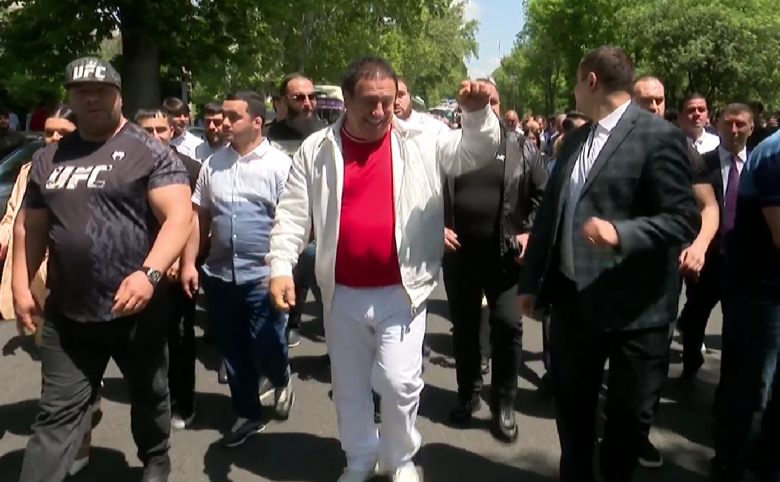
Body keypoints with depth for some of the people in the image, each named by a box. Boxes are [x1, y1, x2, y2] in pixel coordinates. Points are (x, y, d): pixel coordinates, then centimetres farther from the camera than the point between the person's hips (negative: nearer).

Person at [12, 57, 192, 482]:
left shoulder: (149, 153, -7)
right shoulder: (48, 159, 9)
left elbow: (179, 217, -16)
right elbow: (30, 225, 16)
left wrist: (149, 273, -29)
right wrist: (21, 286, 8)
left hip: (137, 308, -3)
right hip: (67, 312, 3)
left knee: (149, 395, 18)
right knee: (57, 412, 6)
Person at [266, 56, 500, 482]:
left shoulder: (421, 144, -2)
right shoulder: (316, 150, 1)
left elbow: (477, 150, -3)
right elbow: (293, 214, 0)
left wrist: (477, 112, -23)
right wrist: (281, 266, -12)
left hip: (401, 291, -2)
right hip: (342, 293, 2)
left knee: (399, 382, -2)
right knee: (349, 385, 15)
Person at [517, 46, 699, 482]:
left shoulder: (660, 137, -12)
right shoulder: (577, 139, 10)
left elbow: (685, 219, -16)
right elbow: (551, 210, 13)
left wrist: (621, 233, -32)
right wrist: (531, 279, 12)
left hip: (633, 308, -6)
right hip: (574, 297, 7)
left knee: (628, 414, 12)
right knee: (571, 403, 19)